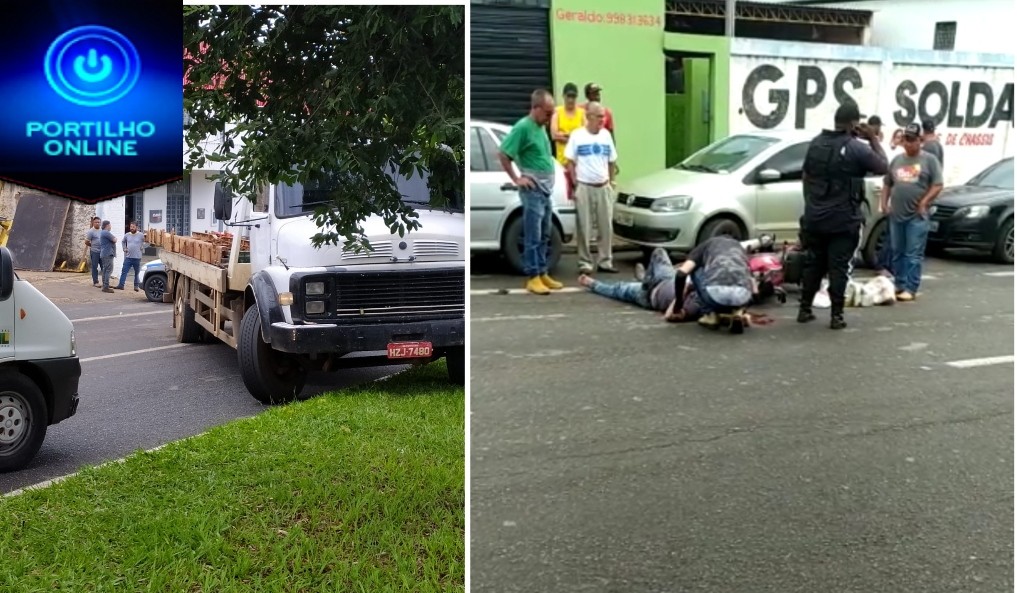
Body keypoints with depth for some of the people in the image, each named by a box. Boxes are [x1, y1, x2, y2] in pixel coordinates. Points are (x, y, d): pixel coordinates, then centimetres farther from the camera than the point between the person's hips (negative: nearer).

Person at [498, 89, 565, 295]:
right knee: (533, 236, -5)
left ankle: (543, 273, 20)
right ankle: (533, 277, -1)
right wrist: (516, 179, -14)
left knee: (544, 236, 13)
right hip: (532, 190, -9)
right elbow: (502, 154, -16)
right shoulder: (523, 127, -13)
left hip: (546, 189, 9)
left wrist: (549, 179, 16)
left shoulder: (541, 127, 13)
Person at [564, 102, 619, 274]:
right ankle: (585, 263, 7)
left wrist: (611, 181, 8)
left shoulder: (606, 135, 8)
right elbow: (570, 162, -2)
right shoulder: (577, 135, -3)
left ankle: (605, 261, 14)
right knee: (584, 228, -1)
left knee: (606, 227, 5)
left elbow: (612, 161, 14)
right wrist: (575, 184, -7)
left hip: (604, 187, 4)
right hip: (584, 187, -4)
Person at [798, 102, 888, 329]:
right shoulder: (856, 148, -12)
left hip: (814, 217, 5)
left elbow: (805, 177, 13)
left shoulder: (815, 143, 6)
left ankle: (804, 309, 18)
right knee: (838, 267, 0)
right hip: (843, 220, -5)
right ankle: (836, 315, 1)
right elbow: (883, 167, -1)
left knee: (813, 263, 14)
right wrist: (873, 139, 5)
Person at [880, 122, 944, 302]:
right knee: (898, 253, 11)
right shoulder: (897, 160, 14)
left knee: (913, 254, -6)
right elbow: (887, 183, 19)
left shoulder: (929, 159, 0)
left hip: (917, 216, -5)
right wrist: (884, 202, 7)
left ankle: (910, 289, -6)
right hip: (896, 215, 5)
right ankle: (899, 285, 19)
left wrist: (924, 203, -13)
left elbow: (938, 185, -5)